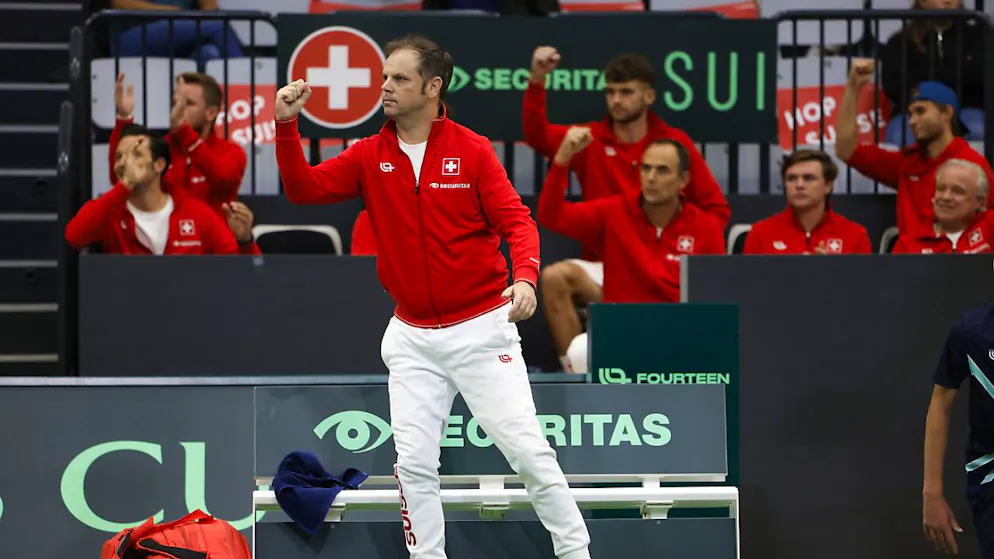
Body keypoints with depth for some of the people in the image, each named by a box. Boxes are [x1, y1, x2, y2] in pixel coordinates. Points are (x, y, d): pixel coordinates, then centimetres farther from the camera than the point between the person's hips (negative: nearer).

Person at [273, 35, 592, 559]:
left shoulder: (473, 151, -6)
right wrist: (287, 125, -14)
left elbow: (516, 220, -9)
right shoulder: (370, 156, 4)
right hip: (412, 337, 4)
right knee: (414, 464, 0)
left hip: (480, 330, -3)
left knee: (526, 448, -6)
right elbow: (305, 188, -2)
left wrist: (524, 277, -27)